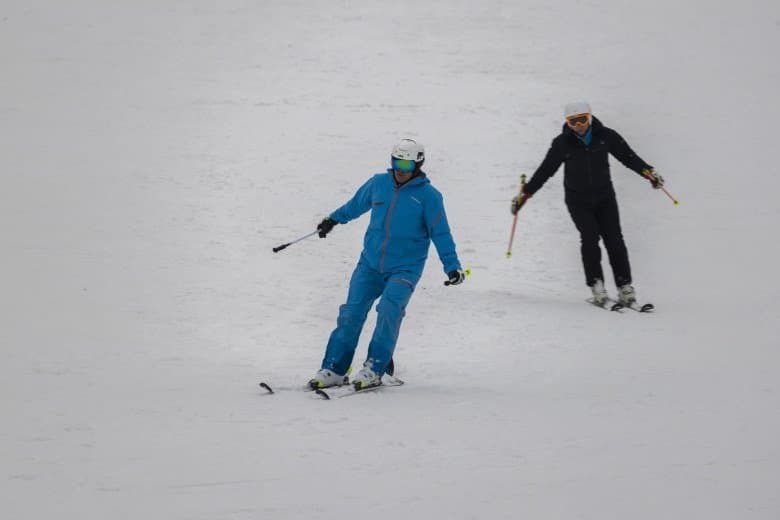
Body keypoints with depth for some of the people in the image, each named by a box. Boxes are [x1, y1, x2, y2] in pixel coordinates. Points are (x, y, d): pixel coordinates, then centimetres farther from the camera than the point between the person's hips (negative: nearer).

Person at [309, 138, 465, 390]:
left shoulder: (428, 195, -6)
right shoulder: (378, 183, 4)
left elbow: (440, 233, -4)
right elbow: (356, 204, 23)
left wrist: (452, 266, -12)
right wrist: (334, 219, 36)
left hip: (405, 268, -4)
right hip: (370, 263, 4)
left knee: (389, 309, -24)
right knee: (351, 313, -5)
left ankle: (374, 369, -19)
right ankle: (334, 369, 1)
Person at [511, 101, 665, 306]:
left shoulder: (605, 136, -6)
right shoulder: (563, 144, -7)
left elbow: (628, 156, 3)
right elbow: (545, 170, 0)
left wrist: (648, 172, -8)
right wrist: (525, 194, -2)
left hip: (604, 197, 1)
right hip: (578, 202, -1)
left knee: (614, 239, -9)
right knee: (590, 237, -19)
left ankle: (625, 287, -5)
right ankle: (596, 285, -14)